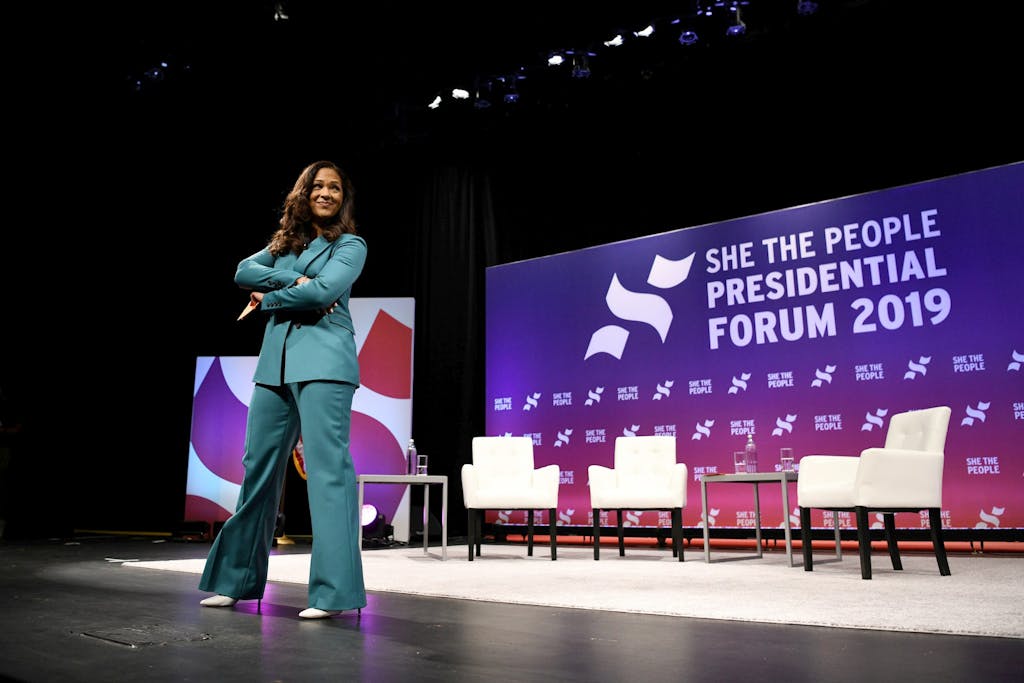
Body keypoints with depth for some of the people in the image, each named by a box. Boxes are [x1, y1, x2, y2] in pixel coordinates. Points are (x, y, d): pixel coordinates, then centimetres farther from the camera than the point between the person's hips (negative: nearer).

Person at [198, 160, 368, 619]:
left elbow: (325, 290, -10)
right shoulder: (284, 243, 22)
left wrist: (268, 298, 1)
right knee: (258, 468, 8)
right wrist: (292, 280, -7)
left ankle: (334, 591, -11)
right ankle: (236, 579, 20)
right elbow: (243, 272, 7)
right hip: (275, 362, 6)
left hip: (324, 361, -6)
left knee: (327, 468, -12)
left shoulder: (350, 245, 7)